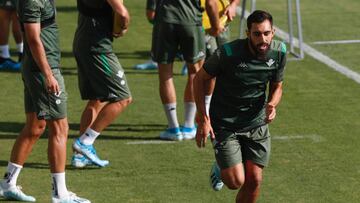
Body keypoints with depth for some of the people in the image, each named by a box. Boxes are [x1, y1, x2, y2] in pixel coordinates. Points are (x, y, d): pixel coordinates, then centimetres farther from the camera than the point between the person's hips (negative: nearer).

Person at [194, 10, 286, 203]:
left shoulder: (279, 52, -9)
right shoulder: (227, 53, -23)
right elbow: (200, 79, -8)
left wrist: (272, 104, -15)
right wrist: (203, 119, -11)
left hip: (257, 124, 4)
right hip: (225, 125, -4)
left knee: (254, 180, 1)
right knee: (236, 182, -10)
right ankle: (219, 168, 27)